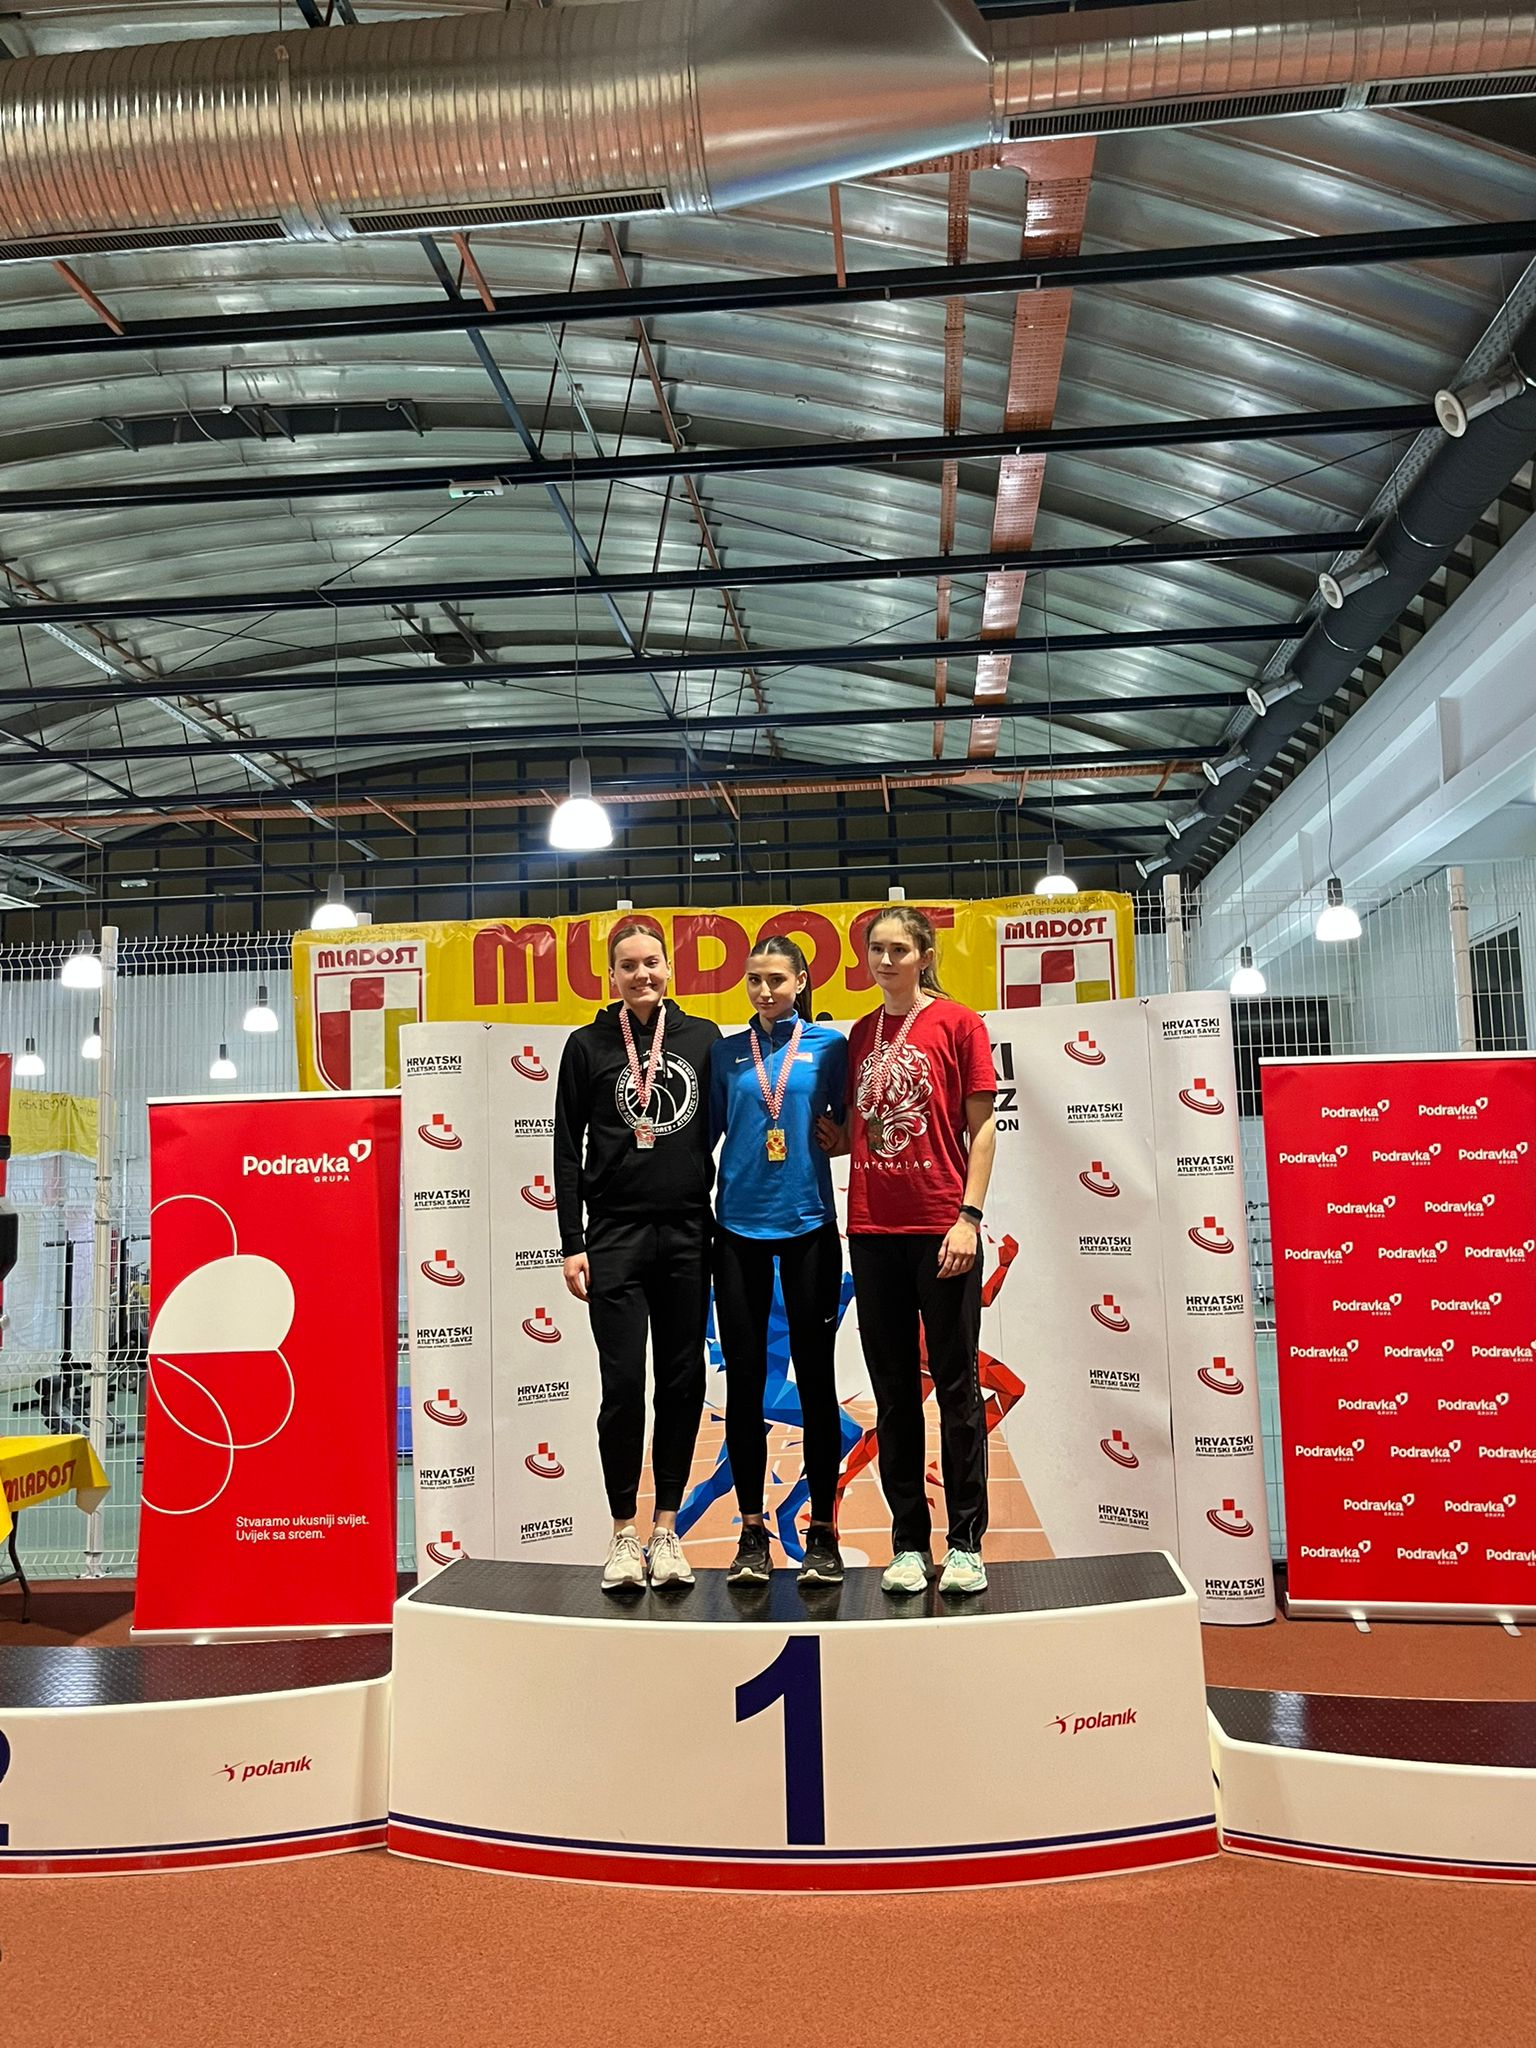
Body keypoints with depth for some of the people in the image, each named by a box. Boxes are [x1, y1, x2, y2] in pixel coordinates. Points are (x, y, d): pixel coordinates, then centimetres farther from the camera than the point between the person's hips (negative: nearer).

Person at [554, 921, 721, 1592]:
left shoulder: (703, 1038, 9)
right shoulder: (587, 1046, 5)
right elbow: (568, 1150, 3)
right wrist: (572, 1245, -3)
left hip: (687, 1234, 2)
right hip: (615, 1235, -2)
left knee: (683, 1383, 4)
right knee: (623, 1385, -4)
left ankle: (666, 1530, 16)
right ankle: (624, 1533, 10)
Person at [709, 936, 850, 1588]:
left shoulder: (829, 1044, 3)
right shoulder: (726, 1052, 8)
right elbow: (705, 1132, 9)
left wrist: (821, 1133, -12)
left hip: (808, 1223, -2)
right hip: (739, 1227, 2)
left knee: (815, 1375, 3)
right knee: (744, 1377, 4)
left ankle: (822, 1531, 13)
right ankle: (752, 1531, 14)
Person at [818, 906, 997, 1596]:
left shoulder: (957, 1022, -1)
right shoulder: (860, 1035, 13)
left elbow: (980, 1128, -4)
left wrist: (969, 1215, -11)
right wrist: (830, 1137, 0)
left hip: (941, 1229, -4)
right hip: (872, 1229, 5)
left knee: (956, 1387, 3)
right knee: (894, 1393, 9)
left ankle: (966, 1544, 13)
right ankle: (908, 1544, 18)